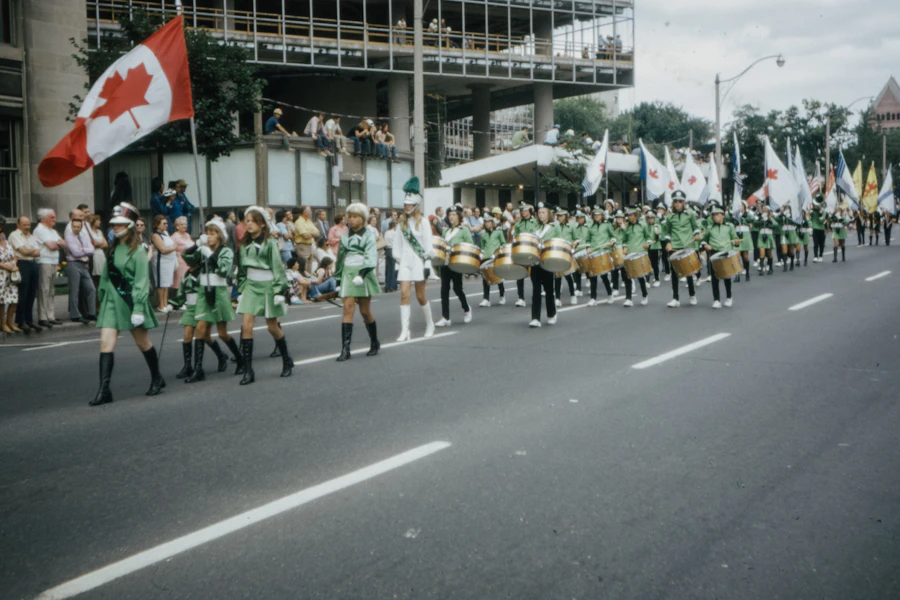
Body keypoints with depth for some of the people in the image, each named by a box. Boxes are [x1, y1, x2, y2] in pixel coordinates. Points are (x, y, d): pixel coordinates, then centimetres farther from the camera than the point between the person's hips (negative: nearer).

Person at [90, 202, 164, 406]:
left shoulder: (137, 250, -10)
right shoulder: (113, 248, 11)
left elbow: (141, 281, -14)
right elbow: (106, 276, 13)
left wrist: (138, 308, -20)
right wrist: (102, 296, 10)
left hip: (130, 300, -5)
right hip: (112, 299, 6)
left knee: (143, 343, 9)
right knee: (105, 343, -7)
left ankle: (157, 379, 30)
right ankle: (104, 391, -8)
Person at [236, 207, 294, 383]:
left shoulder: (269, 243, -7)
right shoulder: (244, 244, 8)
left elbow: (278, 267, -9)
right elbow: (242, 269, 14)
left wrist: (280, 290, -14)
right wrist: (240, 290, 12)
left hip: (267, 285, -4)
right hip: (251, 286, 4)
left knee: (272, 327, 5)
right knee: (246, 325, -9)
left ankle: (287, 361, 29)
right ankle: (248, 371, -7)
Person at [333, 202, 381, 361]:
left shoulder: (368, 234, -1)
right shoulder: (345, 235, 12)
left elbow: (371, 256, -14)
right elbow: (340, 257, 18)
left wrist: (363, 273, -28)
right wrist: (338, 279, 15)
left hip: (364, 274, -3)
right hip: (348, 274, 3)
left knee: (365, 311, 4)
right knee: (348, 309, -9)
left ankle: (374, 343, 25)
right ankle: (345, 349, -13)